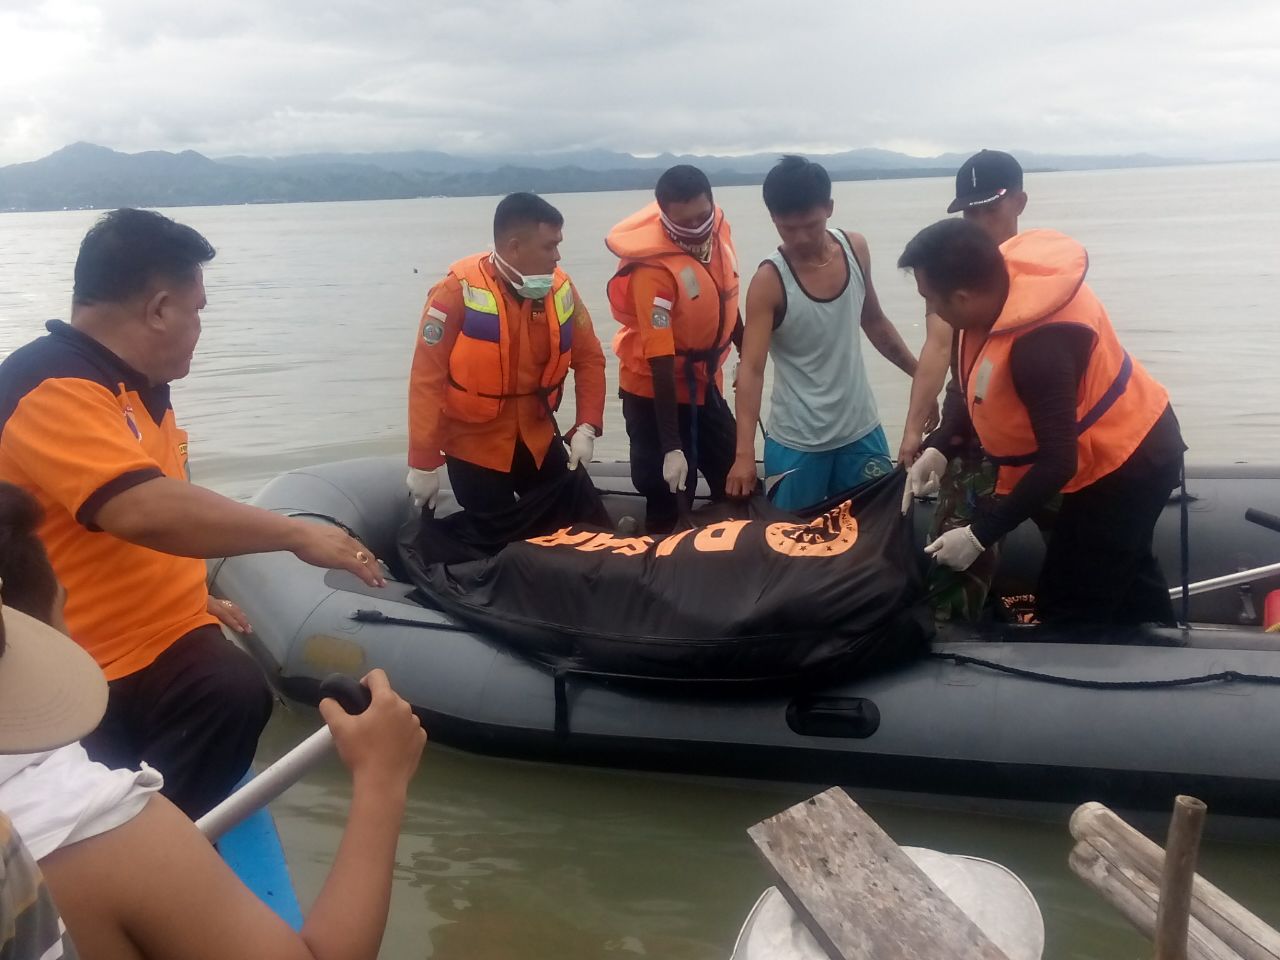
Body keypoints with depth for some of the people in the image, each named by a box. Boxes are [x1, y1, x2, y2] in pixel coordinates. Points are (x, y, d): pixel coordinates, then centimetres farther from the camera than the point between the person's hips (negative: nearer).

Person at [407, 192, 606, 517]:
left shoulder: (560, 288, -5)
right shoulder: (459, 291, -18)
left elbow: (589, 358, 4)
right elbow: (427, 379, -16)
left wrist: (587, 428, -9)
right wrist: (423, 463, -14)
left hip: (538, 438, 5)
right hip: (474, 446, -4)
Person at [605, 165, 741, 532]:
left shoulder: (716, 226, -8)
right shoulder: (653, 267, -28)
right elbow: (660, 361, -28)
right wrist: (671, 447, -28)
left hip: (703, 381, 7)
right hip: (656, 389, -7)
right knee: (670, 506, -1)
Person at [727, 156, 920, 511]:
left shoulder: (856, 249, -2)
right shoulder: (769, 282, -16)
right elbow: (752, 369, -21)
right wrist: (744, 453, -30)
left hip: (861, 431, 4)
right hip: (796, 442, -4)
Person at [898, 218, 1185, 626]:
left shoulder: (1040, 345, -39)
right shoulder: (996, 286, -11)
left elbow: (1058, 462, -35)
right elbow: (974, 385, 3)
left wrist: (979, 534, -31)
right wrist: (940, 447, -10)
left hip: (1123, 464, -10)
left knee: (1068, 609, -4)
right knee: (1125, 571, 29)